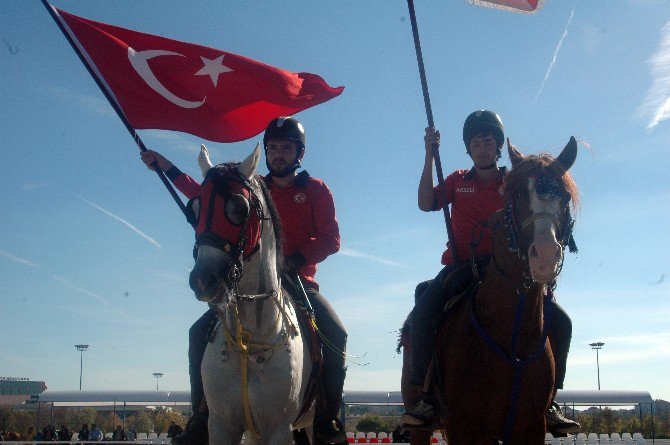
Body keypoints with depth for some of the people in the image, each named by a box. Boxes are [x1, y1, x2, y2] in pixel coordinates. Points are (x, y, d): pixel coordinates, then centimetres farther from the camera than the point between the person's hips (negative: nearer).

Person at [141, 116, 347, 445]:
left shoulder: (316, 190, 5)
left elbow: (331, 240, -4)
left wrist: (295, 259, -20)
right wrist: (167, 168, 17)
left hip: (300, 281, -3)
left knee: (335, 333, -30)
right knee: (200, 332, -13)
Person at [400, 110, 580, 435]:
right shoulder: (457, 181, 15)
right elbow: (426, 203, 1)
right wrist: (429, 156, -3)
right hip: (461, 267, 0)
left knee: (560, 322, -15)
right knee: (422, 314, -29)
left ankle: (548, 401, -4)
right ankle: (425, 397, -20)